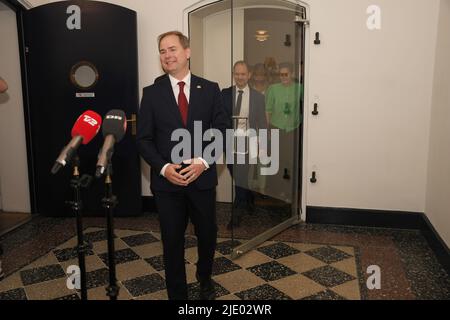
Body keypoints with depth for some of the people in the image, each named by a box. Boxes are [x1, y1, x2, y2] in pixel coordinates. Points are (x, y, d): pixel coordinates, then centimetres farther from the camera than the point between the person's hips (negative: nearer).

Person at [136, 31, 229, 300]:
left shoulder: (210, 89, 2)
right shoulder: (152, 93, 2)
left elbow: (222, 131, -1)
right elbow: (144, 139, 0)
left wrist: (203, 162, -14)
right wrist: (164, 167, -14)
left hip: (203, 177, 1)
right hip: (167, 180, 0)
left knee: (208, 235, 16)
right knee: (172, 241, 7)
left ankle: (205, 278, 45)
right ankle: (177, 294, 26)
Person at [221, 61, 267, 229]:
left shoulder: (258, 97, 1)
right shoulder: (225, 94, 3)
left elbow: (262, 122, 3)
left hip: (247, 144, -2)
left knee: (241, 178, -6)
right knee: (238, 178, 15)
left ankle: (236, 215, 6)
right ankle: (250, 203, 38)